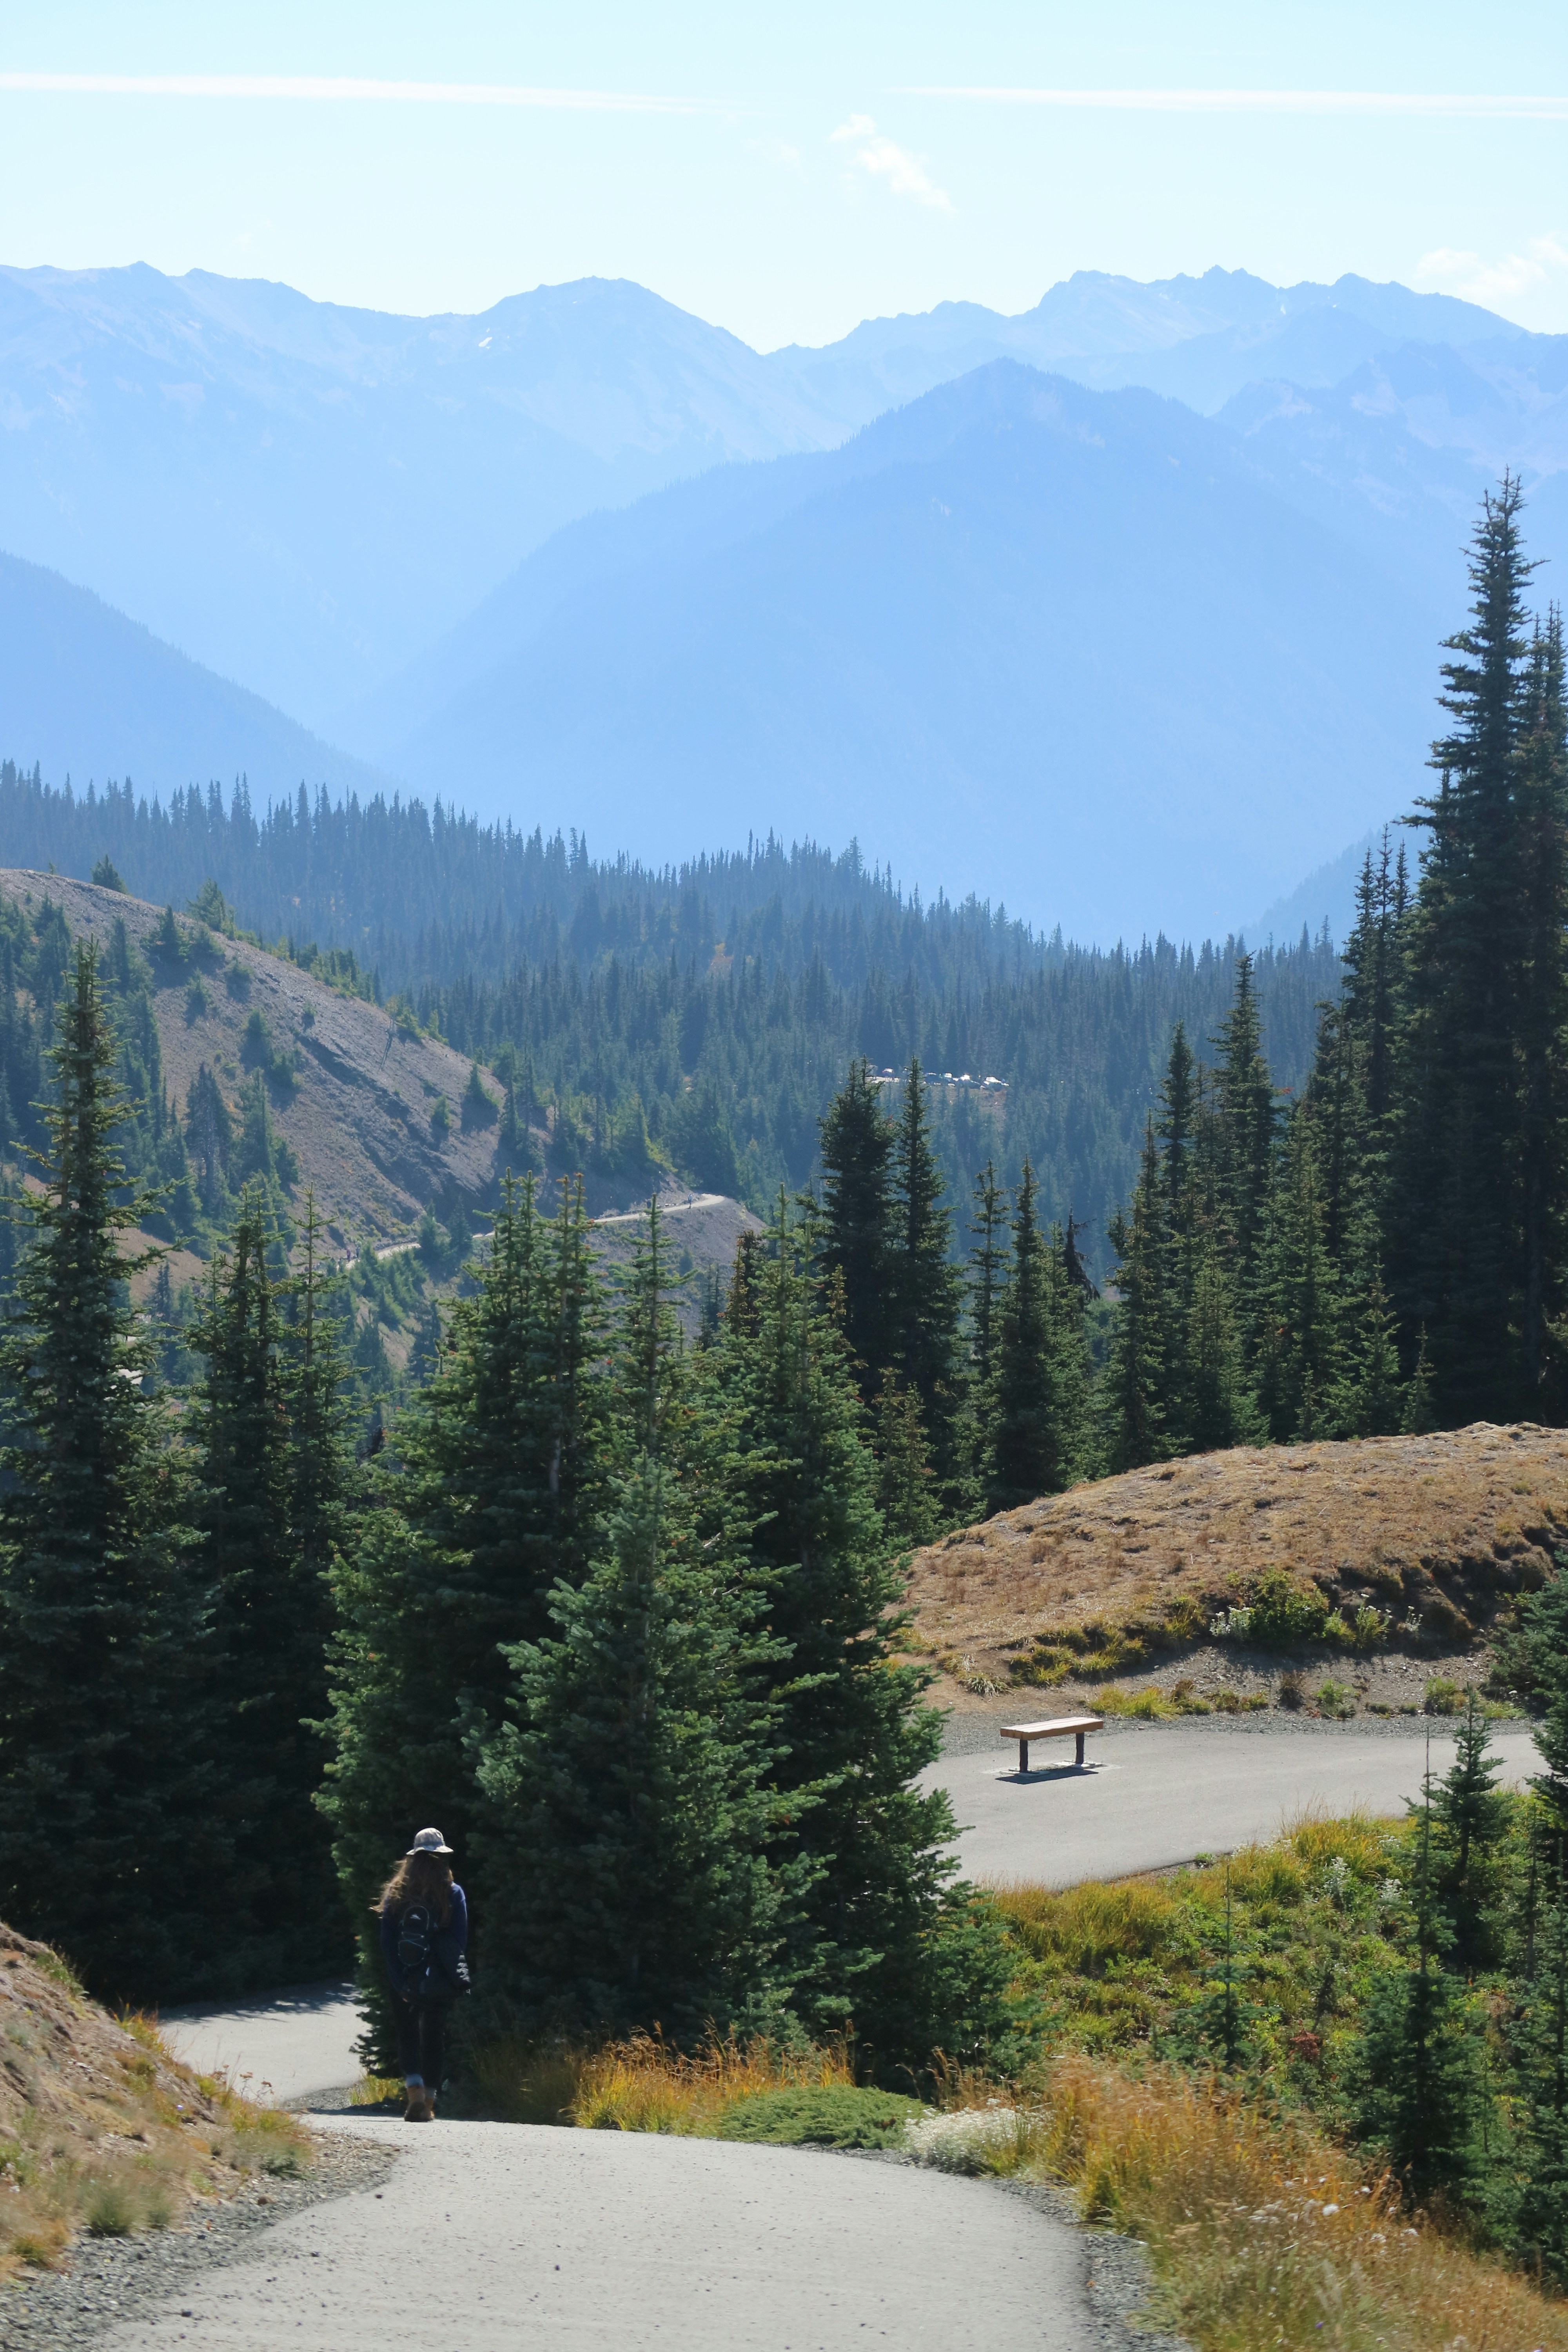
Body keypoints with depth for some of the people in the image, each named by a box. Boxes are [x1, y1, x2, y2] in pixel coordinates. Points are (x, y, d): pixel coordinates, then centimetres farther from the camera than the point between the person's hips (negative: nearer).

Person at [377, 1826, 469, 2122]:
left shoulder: (396, 1894, -1)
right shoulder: (453, 1894, -4)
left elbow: (387, 1942, -4)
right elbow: (461, 1940, -4)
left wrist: (399, 1981, -4)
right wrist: (450, 1971, 4)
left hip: (406, 1981, 0)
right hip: (440, 1982, 0)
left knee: (408, 2035, 8)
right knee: (435, 2037, 10)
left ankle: (415, 2092, -14)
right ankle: (429, 2104, 11)